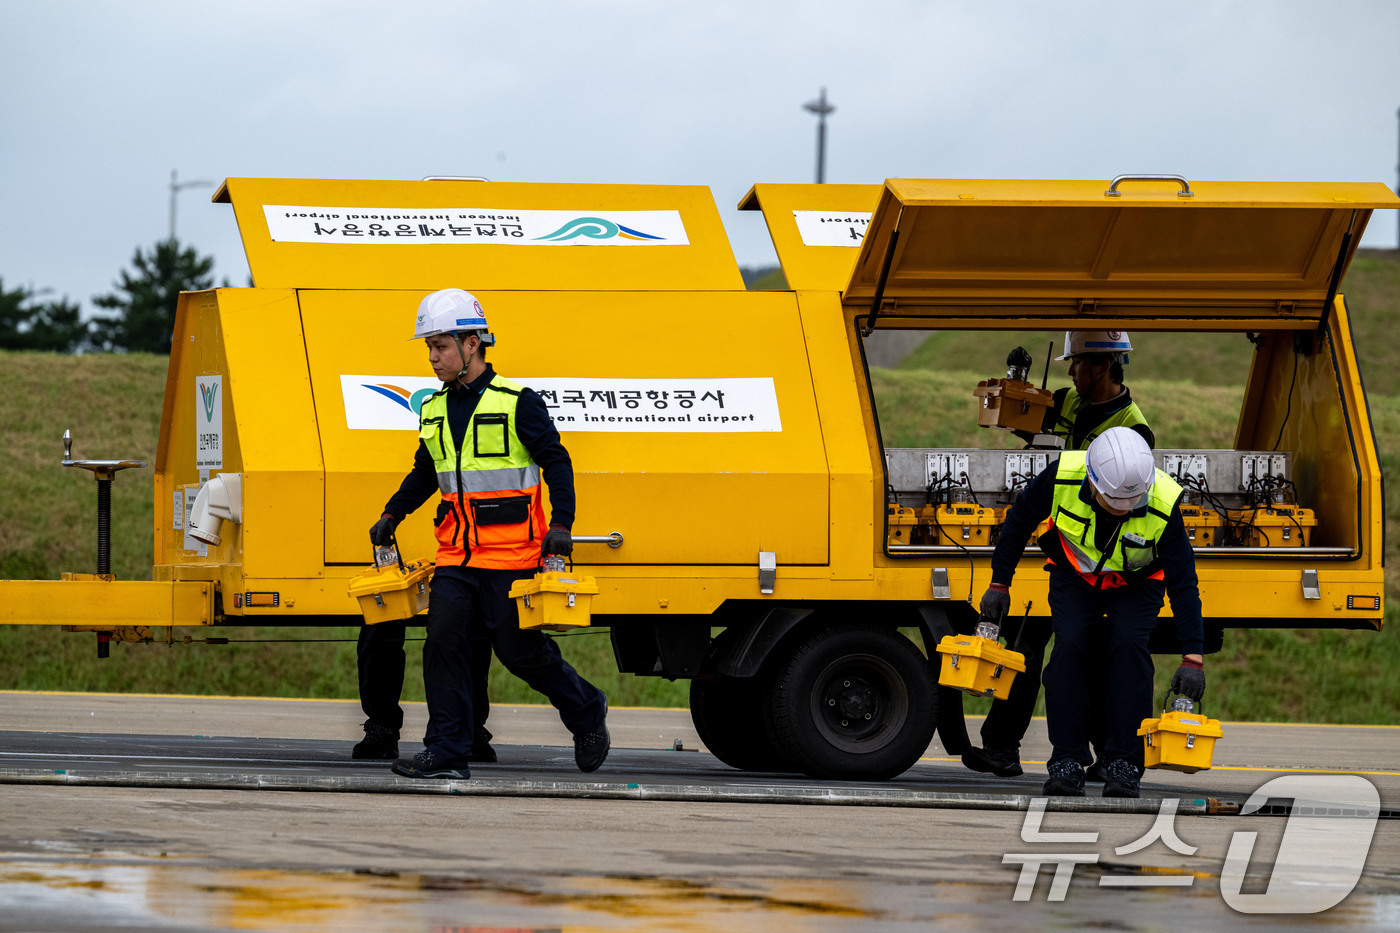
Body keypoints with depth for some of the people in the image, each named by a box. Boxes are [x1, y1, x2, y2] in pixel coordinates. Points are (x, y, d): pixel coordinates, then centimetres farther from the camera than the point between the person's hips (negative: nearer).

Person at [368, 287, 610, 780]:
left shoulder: (517, 403, -8)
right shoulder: (435, 410, 11)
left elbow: (556, 463, -7)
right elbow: (425, 472, 25)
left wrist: (561, 525, -17)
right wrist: (392, 515, 16)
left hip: (510, 555, -6)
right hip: (456, 554, 6)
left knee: (519, 648, -1)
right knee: (444, 639, -6)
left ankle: (586, 711, 23)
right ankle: (447, 752, -4)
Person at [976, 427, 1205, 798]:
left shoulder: (1164, 506, -32)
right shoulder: (1061, 477, -30)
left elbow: (1184, 585, -26)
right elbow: (1019, 520, -8)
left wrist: (1192, 658, -30)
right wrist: (999, 584, -4)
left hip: (1135, 584, -1)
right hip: (1074, 578, 1)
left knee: (1129, 645, -24)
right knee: (1070, 644, -21)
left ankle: (1124, 763, -17)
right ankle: (1066, 760, -15)